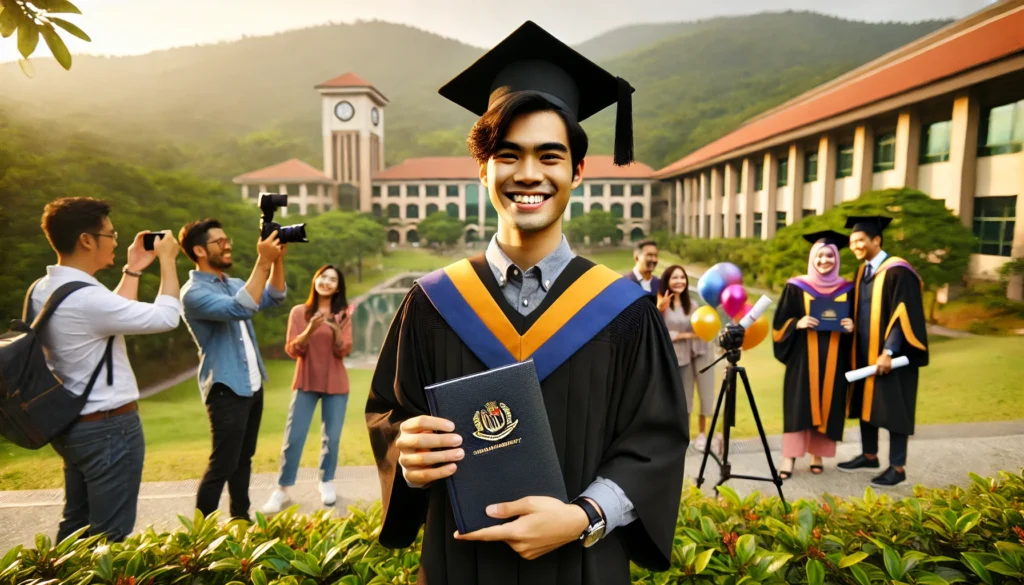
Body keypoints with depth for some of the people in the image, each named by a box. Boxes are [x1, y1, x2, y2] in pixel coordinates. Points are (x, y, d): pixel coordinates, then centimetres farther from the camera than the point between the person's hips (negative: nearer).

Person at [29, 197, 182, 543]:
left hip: (73, 424, 10)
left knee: (76, 526, 20)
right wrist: (167, 259, -7)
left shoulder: (42, 291, 5)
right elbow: (166, 317, -19)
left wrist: (134, 270, 16)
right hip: (109, 428, -10)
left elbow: (116, 316, 15)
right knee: (110, 537, 3)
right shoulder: (86, 297, -25)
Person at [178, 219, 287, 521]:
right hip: (226, 390, -8)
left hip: (252, 386, 9)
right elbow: (240, 309, -31)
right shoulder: (194, 292, -15)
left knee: (244, 459, 17)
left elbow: (274, 297, 9)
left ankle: (241, 520, 28)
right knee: (222, 465, -4)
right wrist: (263, 262, -31)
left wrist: (278, 259, -6)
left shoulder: (233, 284, 12)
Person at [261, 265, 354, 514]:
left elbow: (344, 351, -5)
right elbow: (292, 350, -6)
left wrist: (336, 331, -24)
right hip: (305, 383, -1)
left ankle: (327, 483, 22)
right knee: (293, 436, -2)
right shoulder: (299, 312, -1)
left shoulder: (343, 315, 2)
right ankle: (282, 490, 9)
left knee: (331, 437, 4)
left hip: (335, 384, 1)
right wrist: (310, 330, -23)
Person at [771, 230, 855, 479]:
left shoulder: (847, 289, 7)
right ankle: (789, 457, -2)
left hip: (833, 360, 3)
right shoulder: (796, 287, 0)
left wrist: (851, 326, -9)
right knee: (799, 405, -6)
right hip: (803, 357, -2)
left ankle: (818, 455, 19)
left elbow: (855, 322, 13)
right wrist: (797, 323, -18)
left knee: (827, 404, 6)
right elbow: (781, 321, 0)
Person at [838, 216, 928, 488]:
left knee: (892, 409, 0)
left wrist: (888, 351, -23)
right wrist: (851, 326, 8)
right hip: (865, 351, 8)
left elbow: (903, 315, -19)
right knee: (866, 403, 14)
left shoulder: (897, 271, -15)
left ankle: (898, 467, 11)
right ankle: (869, 456, 28)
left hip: (890, 353, -8)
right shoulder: (862, 272, 10)